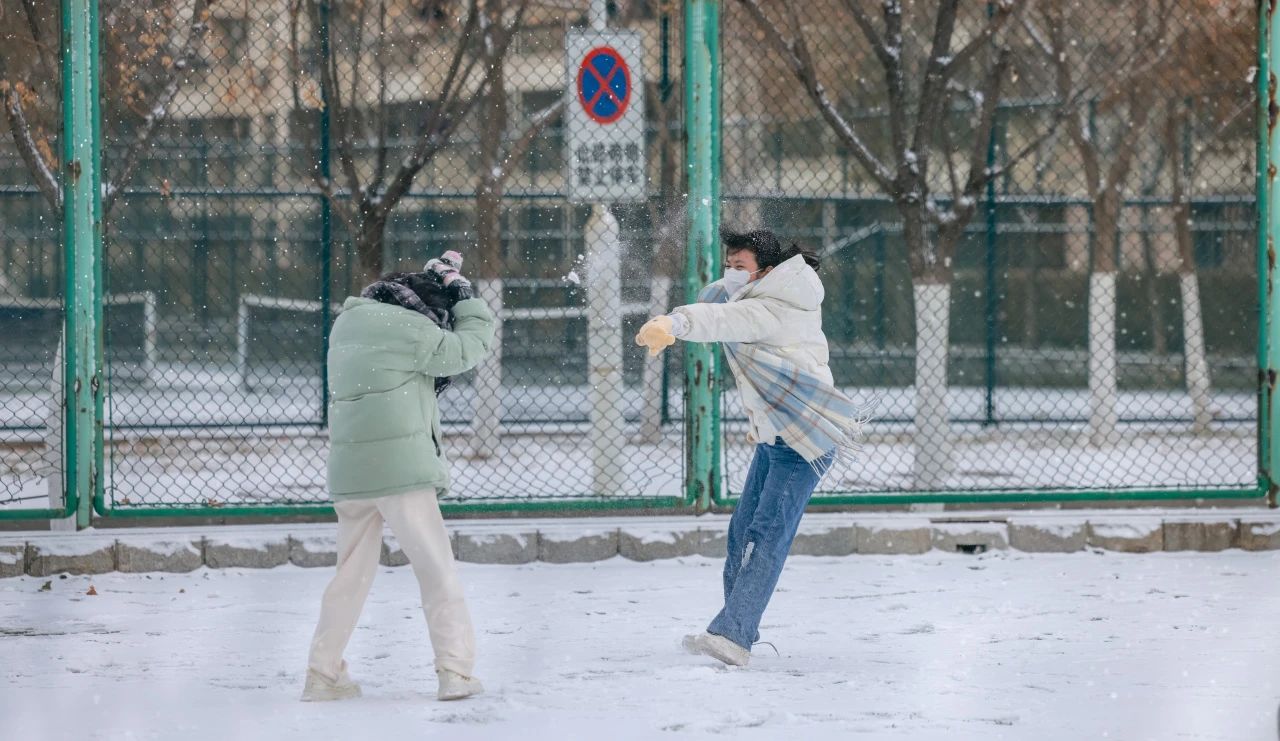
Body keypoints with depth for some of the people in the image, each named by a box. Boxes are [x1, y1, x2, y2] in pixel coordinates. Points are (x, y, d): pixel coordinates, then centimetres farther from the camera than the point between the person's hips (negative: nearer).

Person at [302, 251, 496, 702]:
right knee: (437, 571, 1)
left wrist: (432, 280, 20)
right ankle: (455, 672, -3)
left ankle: (322, 673, 14)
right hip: (402, 469, -7)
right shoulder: (413, 331, -10)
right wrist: (462, 292, 12)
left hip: (349, 473, 7)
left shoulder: (347, 322, 12)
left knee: (352, 573, 15)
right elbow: (473, 344, -1)